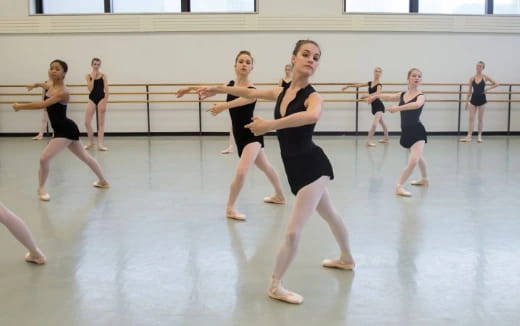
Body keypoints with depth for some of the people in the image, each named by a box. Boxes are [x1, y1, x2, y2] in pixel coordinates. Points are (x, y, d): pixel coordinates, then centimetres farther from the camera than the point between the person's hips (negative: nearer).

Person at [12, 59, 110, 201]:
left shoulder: (63, 91, -22)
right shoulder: (50, 86, 5)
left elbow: (43, 104, -33)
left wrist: (20, 106, -27)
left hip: (66, 130, -10)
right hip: (62, 130, 10)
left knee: (44, 158, -16)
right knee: (84, 156, 21)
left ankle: (41, 188, 5)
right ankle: (103, 181, 37)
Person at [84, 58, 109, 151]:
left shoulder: (103, 75, -2)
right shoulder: (88, 76, 2)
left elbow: (106, 90, -5)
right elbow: (90, 89, -9)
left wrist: (105, 103, -12)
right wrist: (93, 78, -12)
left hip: (101, 98, -2)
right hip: (92, 99, 2)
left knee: (101, 123, -1)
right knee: (87, 122, -1)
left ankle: (100, 144, -1)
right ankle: (90, 142, 16)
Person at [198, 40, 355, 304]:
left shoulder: (312, 97, -19)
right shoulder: (281, 92, 4)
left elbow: (312, 116, -45)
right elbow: (251, 93, 22)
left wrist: (270, 125, -42)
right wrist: (219, 89, 29)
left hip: (312, 165, -8)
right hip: (296, 168, 8)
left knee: (293, 231, -11)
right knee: (330, 215, 26)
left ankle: (275, 285, 5)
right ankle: (346, 259, 47)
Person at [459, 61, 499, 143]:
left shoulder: (485, 77, -3)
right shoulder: (472, 78, 2)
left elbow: (496, 84, 3)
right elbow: (469, 91, 6)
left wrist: (487, 88, -6)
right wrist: (467, 101, 5)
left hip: (482, 99, -2)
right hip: (473, 99, 2)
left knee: (480, 118, 6)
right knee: (471, 118, -1)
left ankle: (479, 136, 14)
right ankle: (469, 136, 0)